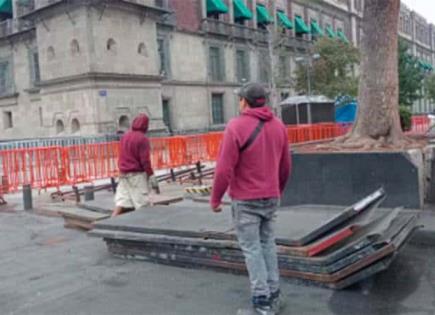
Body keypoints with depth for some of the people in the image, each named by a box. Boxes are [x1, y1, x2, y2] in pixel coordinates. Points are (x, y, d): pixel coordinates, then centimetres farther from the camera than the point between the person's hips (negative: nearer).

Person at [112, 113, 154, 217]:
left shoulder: (125, 136, 7)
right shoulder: (142, 139, -13)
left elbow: (122, 155, 13)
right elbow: (145, 159, -15)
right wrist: (150, 173, -6)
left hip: (123, 173, 6)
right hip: (137, 174, -6)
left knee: (122, 200, 8)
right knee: (142, 203, 2)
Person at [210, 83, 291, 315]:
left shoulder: (236, 126, -16)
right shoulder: (278, 126, 4)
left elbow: (225, 169, -17)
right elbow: (285, 166, 11)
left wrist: (215, 198, -5)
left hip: (245, 200, -6)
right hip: (271, 197, 6)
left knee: (251, 249, 3)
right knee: (267, 244, 17)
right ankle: (273, 295, 23)